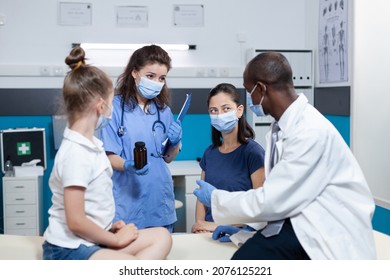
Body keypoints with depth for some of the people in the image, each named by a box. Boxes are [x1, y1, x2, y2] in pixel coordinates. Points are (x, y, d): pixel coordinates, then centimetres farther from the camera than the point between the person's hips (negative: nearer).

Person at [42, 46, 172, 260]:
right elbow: (75, 222, -22)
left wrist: (109, 227, 4)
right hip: (69, 249, -10)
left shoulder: (91, 145, 9)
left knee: (161, 236, 3)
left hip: (91, 241, 10)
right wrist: (116, 239, -10)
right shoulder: (75, 153, -20)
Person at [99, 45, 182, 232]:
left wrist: (175, 143, -7)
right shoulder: (116, 107, -10)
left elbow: (167, 158, 12)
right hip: (128, 201, -4)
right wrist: (128, 166, -27)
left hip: (160, 201, 5)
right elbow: (109, 156, -9)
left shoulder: (163, 110, 6)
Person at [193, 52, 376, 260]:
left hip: (331, 235, -7)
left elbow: (270, 201, -20)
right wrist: (238, 222, 12)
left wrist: (215, 199, -6)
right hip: (303, 218, 8)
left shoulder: (311, 132, -22)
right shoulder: (280, 127, 5)